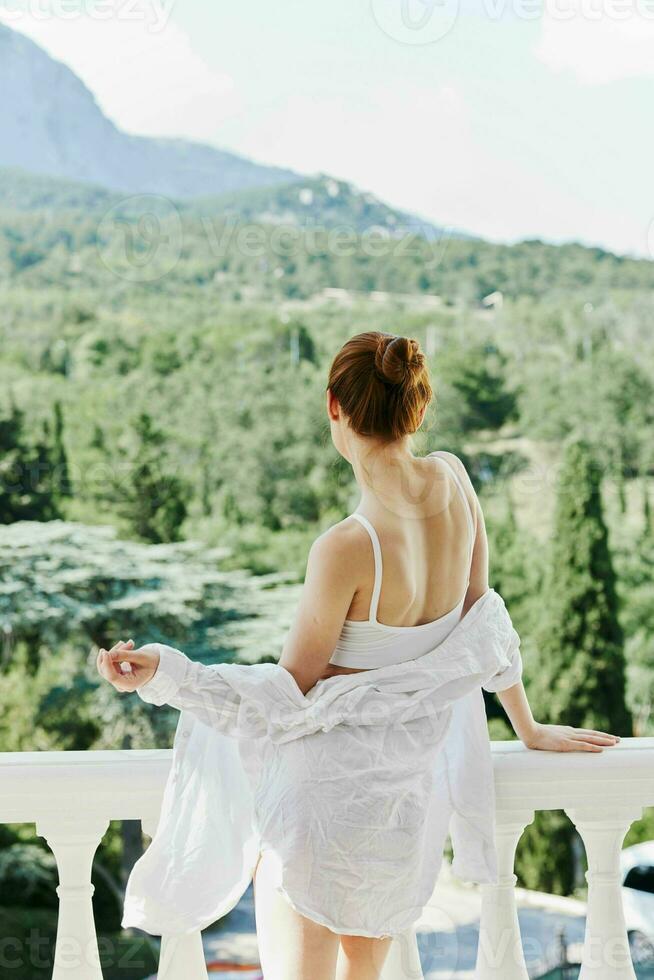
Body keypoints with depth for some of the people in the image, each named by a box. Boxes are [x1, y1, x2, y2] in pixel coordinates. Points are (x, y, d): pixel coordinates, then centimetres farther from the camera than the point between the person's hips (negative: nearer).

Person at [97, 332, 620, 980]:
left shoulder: (347, 549, -24)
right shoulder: (453, 482, -5)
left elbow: (289, 693, -13)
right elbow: (483, 626, 9)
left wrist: (163, 671, -18)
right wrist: (528, 729, 22)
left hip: (324, 789, -7)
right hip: (409, 791, 7)